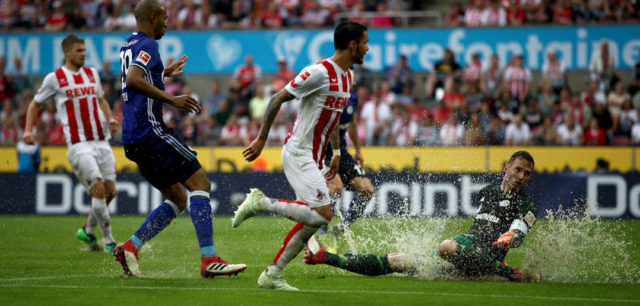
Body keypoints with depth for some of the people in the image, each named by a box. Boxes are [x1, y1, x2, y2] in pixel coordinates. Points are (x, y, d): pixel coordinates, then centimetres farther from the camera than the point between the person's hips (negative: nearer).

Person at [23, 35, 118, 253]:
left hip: (102, 141, 6)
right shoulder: (54, 79, 0)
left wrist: (110, 119, 10)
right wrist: (28, 130, 0)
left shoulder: (92, 73, 14)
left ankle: (87, 230, 26)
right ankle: (108, 241, -7)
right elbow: (35, 104, 11)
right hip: (79, 145, -6)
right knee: (99, 189, -16)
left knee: (110, 192, 3)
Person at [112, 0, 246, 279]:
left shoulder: (128, 45, 20)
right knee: (199, 182, -10)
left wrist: (164, 73, 47)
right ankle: (209, 260, -19)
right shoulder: (147, 45, -9)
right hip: (150, 129, -10)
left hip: (132, 138, 10)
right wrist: (172, 100, -24)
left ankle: (130, 247, 2)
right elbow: (133, 79, -26)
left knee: (177, 198, 13)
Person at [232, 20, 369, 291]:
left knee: (311, 221, 6)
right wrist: (261, 139, -11)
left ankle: (272, 274, 12)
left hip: (314, 157, 10)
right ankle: (261, 203, -8)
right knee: (323, 213, -20)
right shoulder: (319, 72, -17)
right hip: (298, 154, -10)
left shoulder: (348, 76, 12)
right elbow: (277, 99, -13)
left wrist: (336, 152, 22)